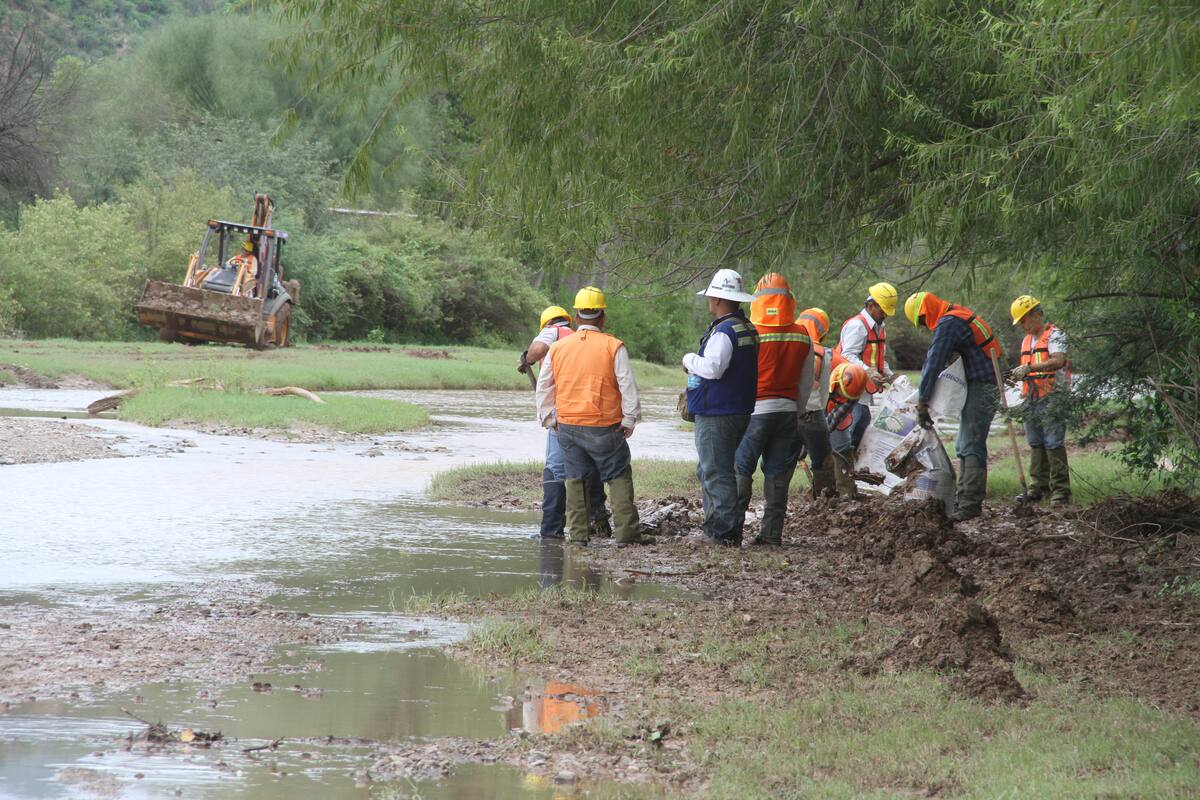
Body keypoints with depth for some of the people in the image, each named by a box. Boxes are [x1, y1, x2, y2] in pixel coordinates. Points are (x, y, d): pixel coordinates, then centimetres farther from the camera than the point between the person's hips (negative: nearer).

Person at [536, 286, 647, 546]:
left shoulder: (558, 348, 5)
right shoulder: (613, 347, -7)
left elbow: (544, 387, 11)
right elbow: (628, 386, -8)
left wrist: (548, 418, 22)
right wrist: (630, 420, 2)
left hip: (567, 426, 3)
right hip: (604, 427, -3)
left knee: (575, 479, 13)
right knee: (619, 478, 4)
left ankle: (578, 534, 11)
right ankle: (626, 532, -2)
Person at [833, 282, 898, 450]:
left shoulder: (879, 328, 21)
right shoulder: (857, 325, -12)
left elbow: (880, 359, 30)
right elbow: (848, 356, -22)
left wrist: (890, 376, 13)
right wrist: (868, 372, -35)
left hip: (863, 391, 10)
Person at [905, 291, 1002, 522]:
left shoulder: (947, 324, -14)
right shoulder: (962, 315, 18)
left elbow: (933, 364, -16)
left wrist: (922, 403, -14)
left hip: (980, 390, -10)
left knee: (972, 448, -13)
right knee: (965, 448, 14)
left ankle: (970, 504, -17)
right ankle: (963, 499, 17)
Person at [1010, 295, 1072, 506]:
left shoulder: (1054, 335, -6)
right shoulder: (1027, 340, 22)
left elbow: (1059, 361, -23)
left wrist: (1030, 368, -27)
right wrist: (1019, 375, 7)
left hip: (1052, 396, -8)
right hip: (1032, 399, 8)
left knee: (1054, 443, -10)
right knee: (1036, 444, 9)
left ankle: (1061, 491, -9)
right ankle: (1038, 487, 14)